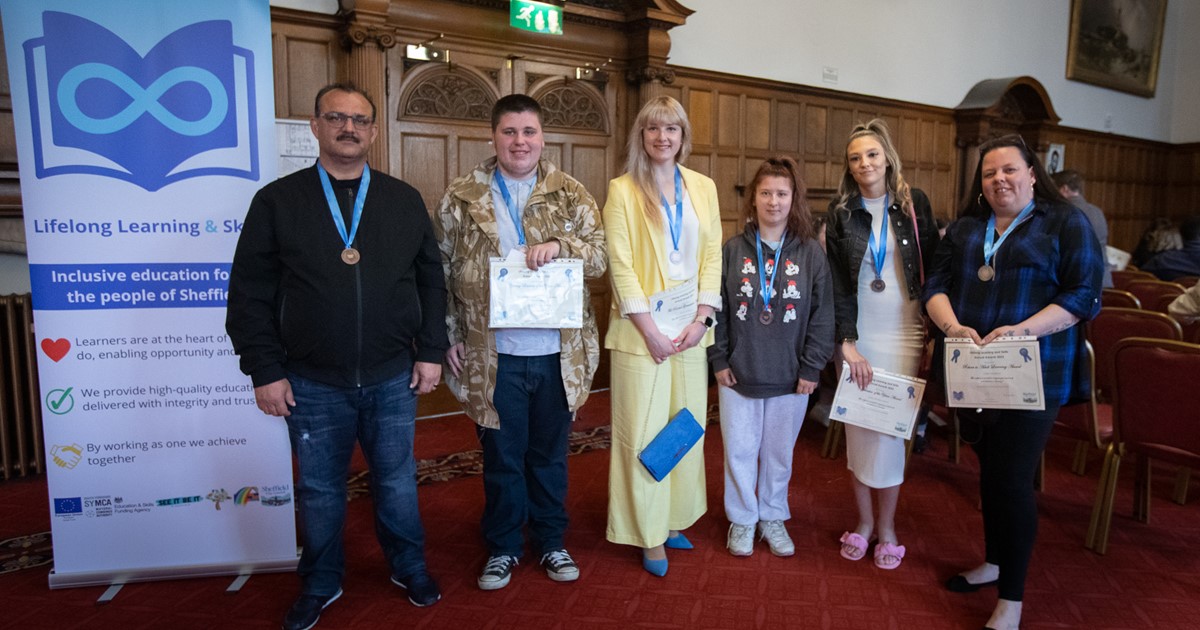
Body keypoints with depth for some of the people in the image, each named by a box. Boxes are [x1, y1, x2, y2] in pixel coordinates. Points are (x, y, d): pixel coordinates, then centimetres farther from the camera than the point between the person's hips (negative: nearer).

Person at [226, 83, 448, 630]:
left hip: (392, 379, 1)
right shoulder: (277, 201, 0)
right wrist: (264, 369, -5)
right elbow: (250, 292, -1)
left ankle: (408, 566, 37)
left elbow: (431, 280, 6)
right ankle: (320, 583, 36)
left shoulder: (405, 201, 4)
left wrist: (431, 351, 1)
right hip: (312, 384, 0)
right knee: (319, 490, 14)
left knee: (397, 482, 14)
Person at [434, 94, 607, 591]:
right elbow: (441, 273, 4)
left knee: (550, 453, 16)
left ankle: (551, 542, 35)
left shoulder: (571, 195, 4)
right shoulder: (461, 198, 2)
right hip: (493, 355, -1)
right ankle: (502, 548, 32)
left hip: (557, 354, 1)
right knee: (502, 457, 12)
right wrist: (449, 337, -2)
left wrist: (560, 246, -19)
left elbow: (601, 256, 0)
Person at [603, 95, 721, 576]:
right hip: (642, 329, -4)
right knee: (643, 432, 1)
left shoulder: (703, 188, 9)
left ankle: (675, 519, 27)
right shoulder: (623, 190, -3)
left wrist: (701, 319, -4)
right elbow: (620, 265, -8)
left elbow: (712, 255, 7)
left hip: (690, 327, 4)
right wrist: (650, 330, -12)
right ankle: (650, 534, 14)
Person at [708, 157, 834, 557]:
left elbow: (822, 314, -1)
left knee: (779, 453, 14)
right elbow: (717, 308, 1)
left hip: (790, 376, 0)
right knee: (739, 450, 9)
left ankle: (773, 517, 34)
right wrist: (719, 359, -3)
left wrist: (811, 367, -4)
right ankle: (742, 519, 29)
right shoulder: (732, 250, -1)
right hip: (738, 373, 0)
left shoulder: (811, 253, -2)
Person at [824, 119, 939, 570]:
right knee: (858, 427, 4)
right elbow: (836, 280, -1)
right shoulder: (840, 211, 2)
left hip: (904, 333, 0)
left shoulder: (914, 203, 3)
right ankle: (863, 522, 19)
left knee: (890, 426, 0)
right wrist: (847, 341, -8)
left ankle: (886, 527, 16)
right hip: (856, 333, 1)